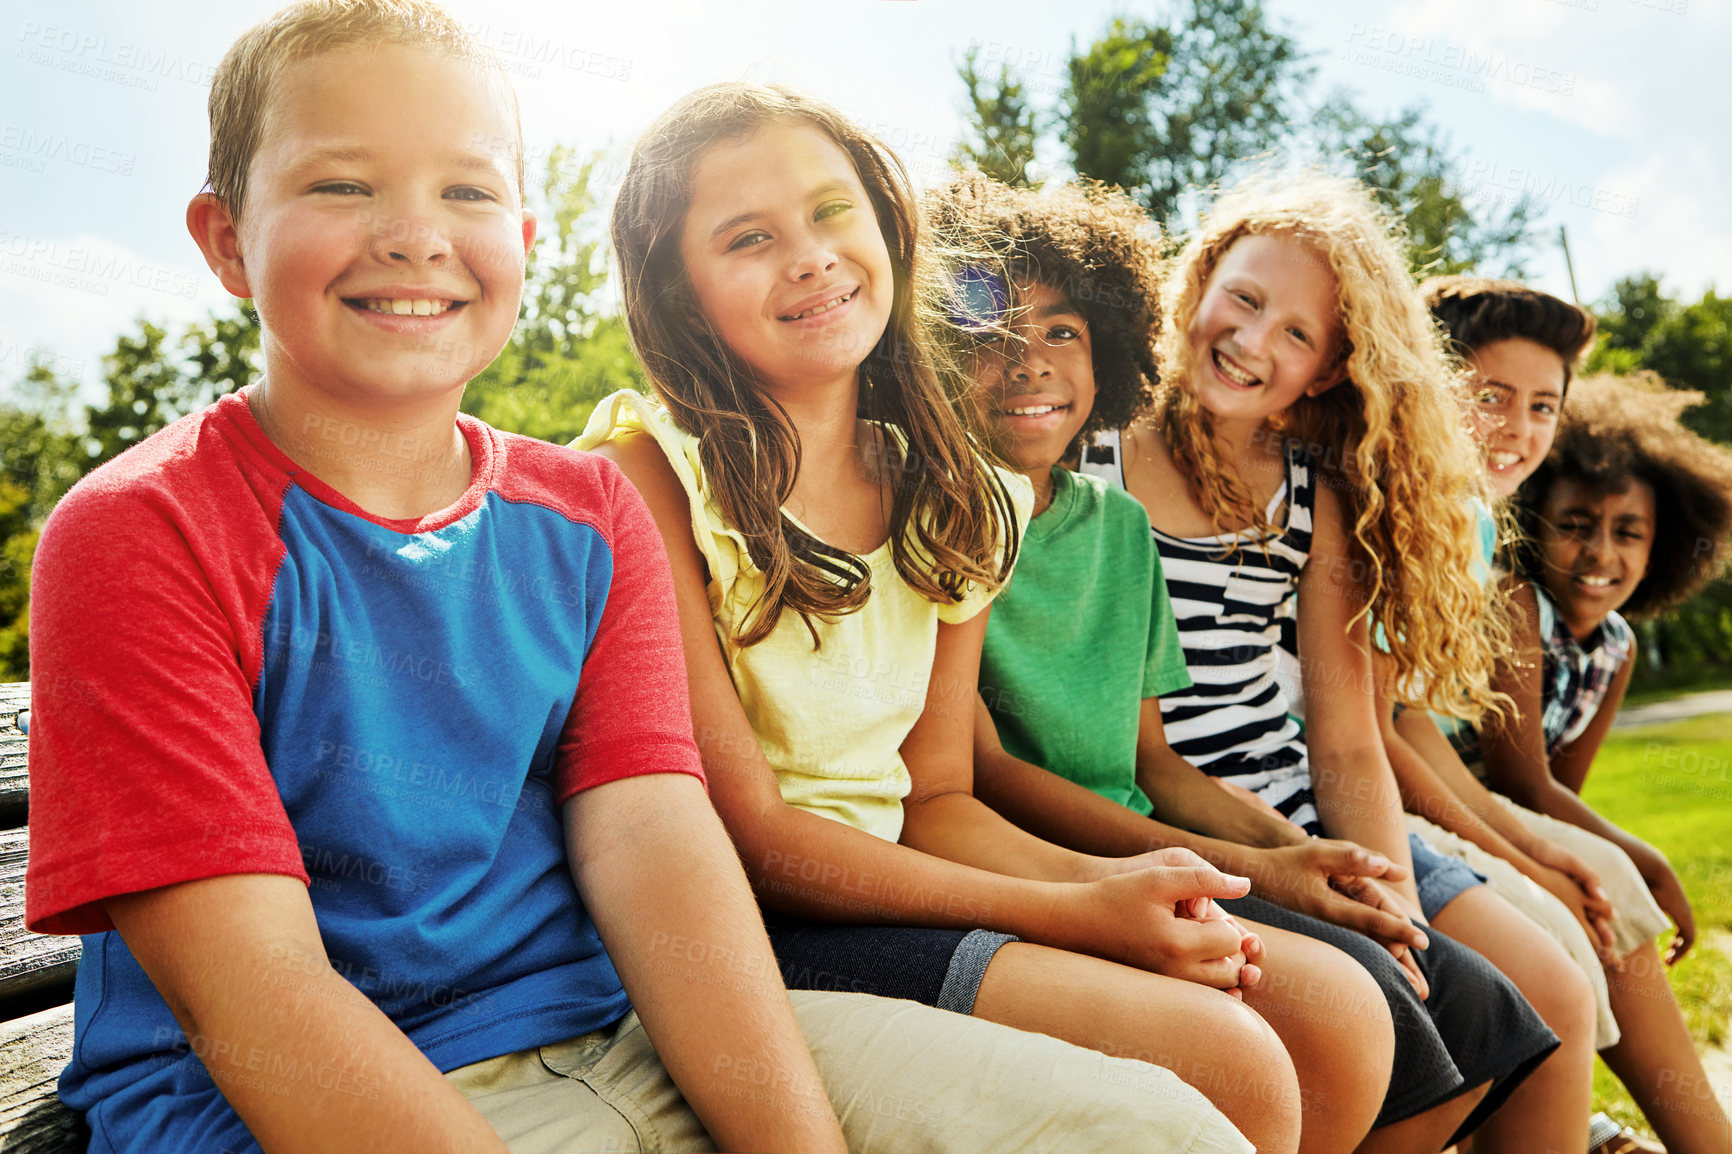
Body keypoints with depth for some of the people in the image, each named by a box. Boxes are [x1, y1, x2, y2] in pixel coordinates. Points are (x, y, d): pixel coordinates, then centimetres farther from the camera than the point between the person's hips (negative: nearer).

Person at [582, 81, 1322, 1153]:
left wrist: (1113, 878, -13)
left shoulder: (952, 493, 7)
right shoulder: (644, 471, -13)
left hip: (895, 885, 7)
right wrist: (1078, 915, -19)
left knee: (1341, 1014, -7)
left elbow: (934, 797, 8)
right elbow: (745, 828, -16)